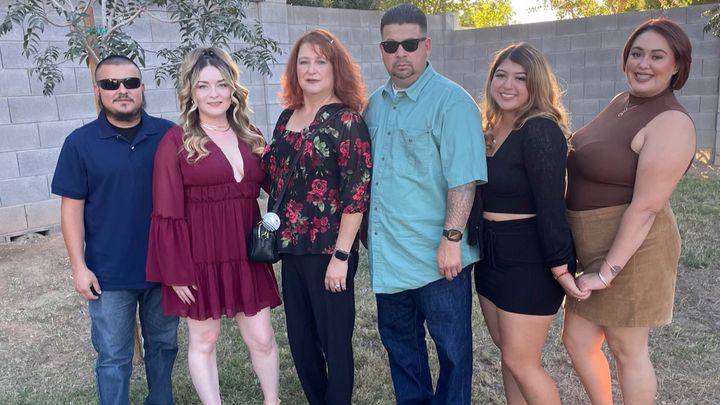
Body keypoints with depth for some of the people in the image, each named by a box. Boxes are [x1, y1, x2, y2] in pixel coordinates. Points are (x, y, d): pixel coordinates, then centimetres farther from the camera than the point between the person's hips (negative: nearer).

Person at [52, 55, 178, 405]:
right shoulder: (80, 143, -5)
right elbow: (72, 207, -3)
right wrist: (78, 266, -7)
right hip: (109, 273, -2)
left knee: (163, 345, 19)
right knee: (113, 358, 10)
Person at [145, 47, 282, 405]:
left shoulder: (250, 136, 7)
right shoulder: (175, 141, -8)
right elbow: (167, 214, -10)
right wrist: (176, 270, -12)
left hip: (246, 254, 4)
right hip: (199, 256, -4)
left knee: (261, 337, 12)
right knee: (203, 340, 11)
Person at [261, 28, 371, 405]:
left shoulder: (346, 120, -10)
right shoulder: (286, 117, 9)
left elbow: (357, 192, -15)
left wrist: (341, 255, -18)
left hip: (328, 250, -6)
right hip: (292, 248, 7)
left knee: (334, 340, 7)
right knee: (300, 339, 17)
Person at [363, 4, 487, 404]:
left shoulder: (452, 102, -12)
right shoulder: (375, 104, 10)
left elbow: (463, 178, -17)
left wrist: (452, 238, -21)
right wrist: (366, 229, 16)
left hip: (437, 255, -7)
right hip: (387, 253, 7)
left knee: (452, 345, 10)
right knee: (398, 340, 20)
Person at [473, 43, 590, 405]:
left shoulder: (541, 131, -18)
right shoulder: (492, 128, 8)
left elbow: (551, 206, -21)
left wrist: (561, 268, -20)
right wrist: (481, 244, 11)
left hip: (532, 258, -8)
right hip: (493, 253, 8)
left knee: (521, 362, 2)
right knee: (507, 351, 18)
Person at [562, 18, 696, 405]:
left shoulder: (671, 123, -18)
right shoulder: (621, 102, 8)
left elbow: (645, 206, -22)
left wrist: (608, 272, -22)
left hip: (630, 249, -8)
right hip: (591, 245, 8)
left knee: (627, 350, 9)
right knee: (576, 340, 17)